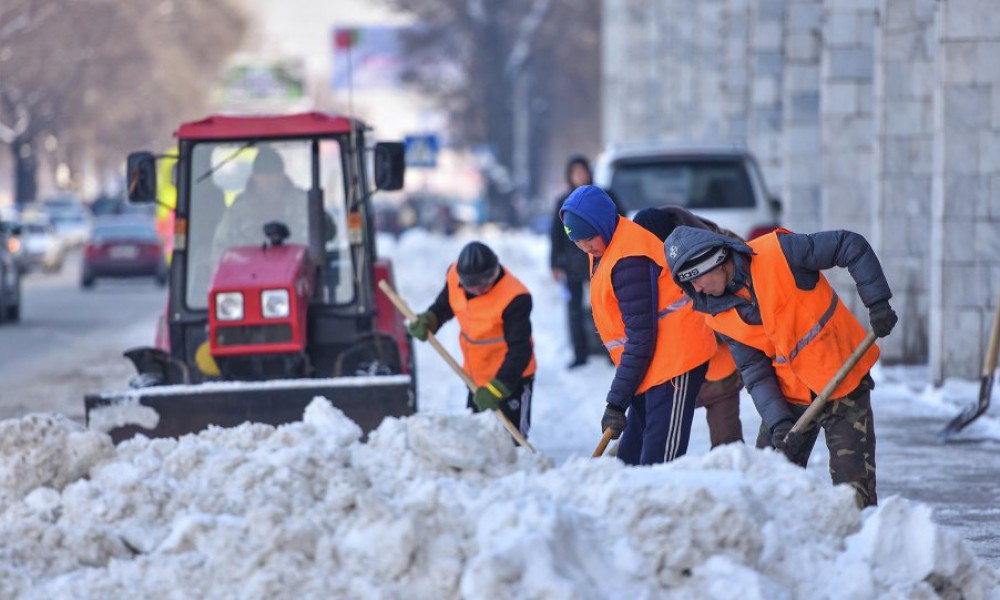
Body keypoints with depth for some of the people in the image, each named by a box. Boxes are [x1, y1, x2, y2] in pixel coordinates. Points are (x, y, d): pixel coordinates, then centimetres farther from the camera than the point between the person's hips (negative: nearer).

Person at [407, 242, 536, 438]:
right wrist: (427, 321, -14)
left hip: (512, 377, -7)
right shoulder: (454, 277, -13)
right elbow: (444, 306, 9)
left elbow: (519, 350, -29)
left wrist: (496, 389, -35)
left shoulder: (514, 299, -31)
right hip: (475, 377, 7)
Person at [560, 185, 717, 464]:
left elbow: (641, 338, -21)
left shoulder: (628, 259, -20)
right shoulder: (604, 249, 12)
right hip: (655, 368, 11)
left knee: (658, 462, -17)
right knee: (629, 460, 10)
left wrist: (617, 401, -18)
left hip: (675, 362, -11)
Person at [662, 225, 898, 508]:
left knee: (853, 482, -5)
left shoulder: (778, 252, -18)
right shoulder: (720, 316, -2)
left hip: (844, 382, -5)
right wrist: (779, 423, -16)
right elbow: (756, 374, -2)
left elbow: (852, 246, -15)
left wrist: (878, 303, -19)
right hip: (790, 396, 5)